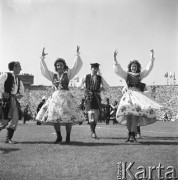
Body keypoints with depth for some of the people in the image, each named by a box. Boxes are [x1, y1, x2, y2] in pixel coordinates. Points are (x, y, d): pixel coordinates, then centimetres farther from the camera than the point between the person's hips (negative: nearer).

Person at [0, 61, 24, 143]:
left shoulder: (19, 80, 17)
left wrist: (20, 95, 5)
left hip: (14, 100, 7)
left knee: (15, 120, 1)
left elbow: (22, 92, 26)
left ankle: (8, 138, 9)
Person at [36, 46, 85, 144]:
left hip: (66, 96, -3)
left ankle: (68, 137, 4)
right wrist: (42, 58, 5)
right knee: (54, 117, -1)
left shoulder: (68, 74, 8)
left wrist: (77, 55, -6)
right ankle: (59, 137, 14)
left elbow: (77, 66, 3)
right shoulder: (53, 75, 15)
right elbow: (44, 69, 11)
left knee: (68, 117, -9)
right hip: (55, 96, 3)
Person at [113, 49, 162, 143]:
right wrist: (115, 58, -5)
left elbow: (148, 68, 15)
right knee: (128, 114, -12)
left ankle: (132, 134, -11)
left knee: (136, 114, -12)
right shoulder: (126, 74, 14)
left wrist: (152, 58, 8)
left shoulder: (140, 75, 19)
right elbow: (117, 69, 4)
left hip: (138, 95, 1)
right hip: (129, 94, -1)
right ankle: (130, 133, -1)